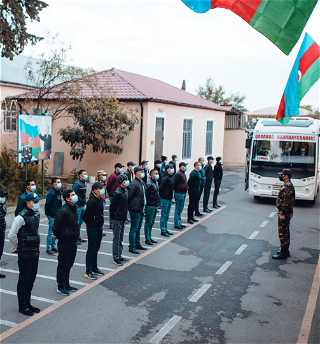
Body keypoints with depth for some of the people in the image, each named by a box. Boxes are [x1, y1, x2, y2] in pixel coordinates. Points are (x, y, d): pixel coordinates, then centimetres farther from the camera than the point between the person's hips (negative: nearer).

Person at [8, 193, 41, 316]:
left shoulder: (36, 214, 7)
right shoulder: (21, 217, -19)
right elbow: (11, 235, -19)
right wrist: (17, 247, -5)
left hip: (35, 252, 8)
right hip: (25, 254, -8)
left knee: (31, 279, 16)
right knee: (24, 280, 4)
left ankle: (28, 304, 29)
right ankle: (23, 306, 17)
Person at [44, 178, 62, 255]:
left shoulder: (59, 192, 9)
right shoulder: (51, 193, -18)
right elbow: (47, 205, -17)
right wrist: (48, 215, -12)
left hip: (57, 215, 8)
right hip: (52, 216, -8)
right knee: (51, 233, -2)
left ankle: (54, 247, 28)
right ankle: (48, 249, 6)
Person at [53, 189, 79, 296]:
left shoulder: (74, 208, 7)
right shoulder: (63, 211, -23)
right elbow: (56, 226, -19)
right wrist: (57, 235, -4)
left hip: (73, 242, 9)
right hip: (65, 243, -9)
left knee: (69, 265, 20)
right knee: (63, 265, 5)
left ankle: (66, 285, 33)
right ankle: (61, 287, 18)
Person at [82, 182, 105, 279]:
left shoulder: (99, 199, 8)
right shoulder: (92, 201, -21)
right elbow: (85, 216, -20)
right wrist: (90, 223, -5)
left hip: (99, 227, 9)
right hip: (92, 228, -9)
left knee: (96, 249, 18)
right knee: (91, 250, -2)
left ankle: (94, 268, 30)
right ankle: (88, 271, 7)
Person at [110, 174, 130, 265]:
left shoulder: (126, 191, 8)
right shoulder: (117, 193, -18)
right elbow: (112, 206, -15)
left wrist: (125, 215, 15)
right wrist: (113, 217, -11)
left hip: (123, 218, 8)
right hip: (117, 219, -8)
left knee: (120, 239, 16)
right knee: (116, 239, -1)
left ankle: (119, 256, 25)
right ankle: (115, 258, 6)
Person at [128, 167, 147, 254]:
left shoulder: (142, 182, 13)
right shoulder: (134, 183, -18)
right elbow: (129, 196, -21)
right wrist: (130, 206, -15)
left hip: (141, 209, 9)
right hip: (135, 210, -9)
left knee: (138, 228, 19)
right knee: (134, 228, -3)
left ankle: (137, 244, 31)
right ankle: (131, 247, 4)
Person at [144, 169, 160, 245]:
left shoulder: (156, 182, 12)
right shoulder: (149, 184, -17)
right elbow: (146, 195, -19)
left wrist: (157, 203, 16)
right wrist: (148, 203, -16)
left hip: (155, 206, 9)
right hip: (150, 206, -9)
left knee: (152, 223, 16)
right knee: (148, 223, 0)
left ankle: (149, 237, 25)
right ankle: (147, 239, 7)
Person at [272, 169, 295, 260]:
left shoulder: (287, 186, -19)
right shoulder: (287, 185, 14)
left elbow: (286, 201, -24)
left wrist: (283, 214, -23)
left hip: (284, 213, -11)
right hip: (285, 213, 11)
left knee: (283, 232, -6)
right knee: (285, 231, 17)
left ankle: (283, 253, -1)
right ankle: (285, 250, 26)